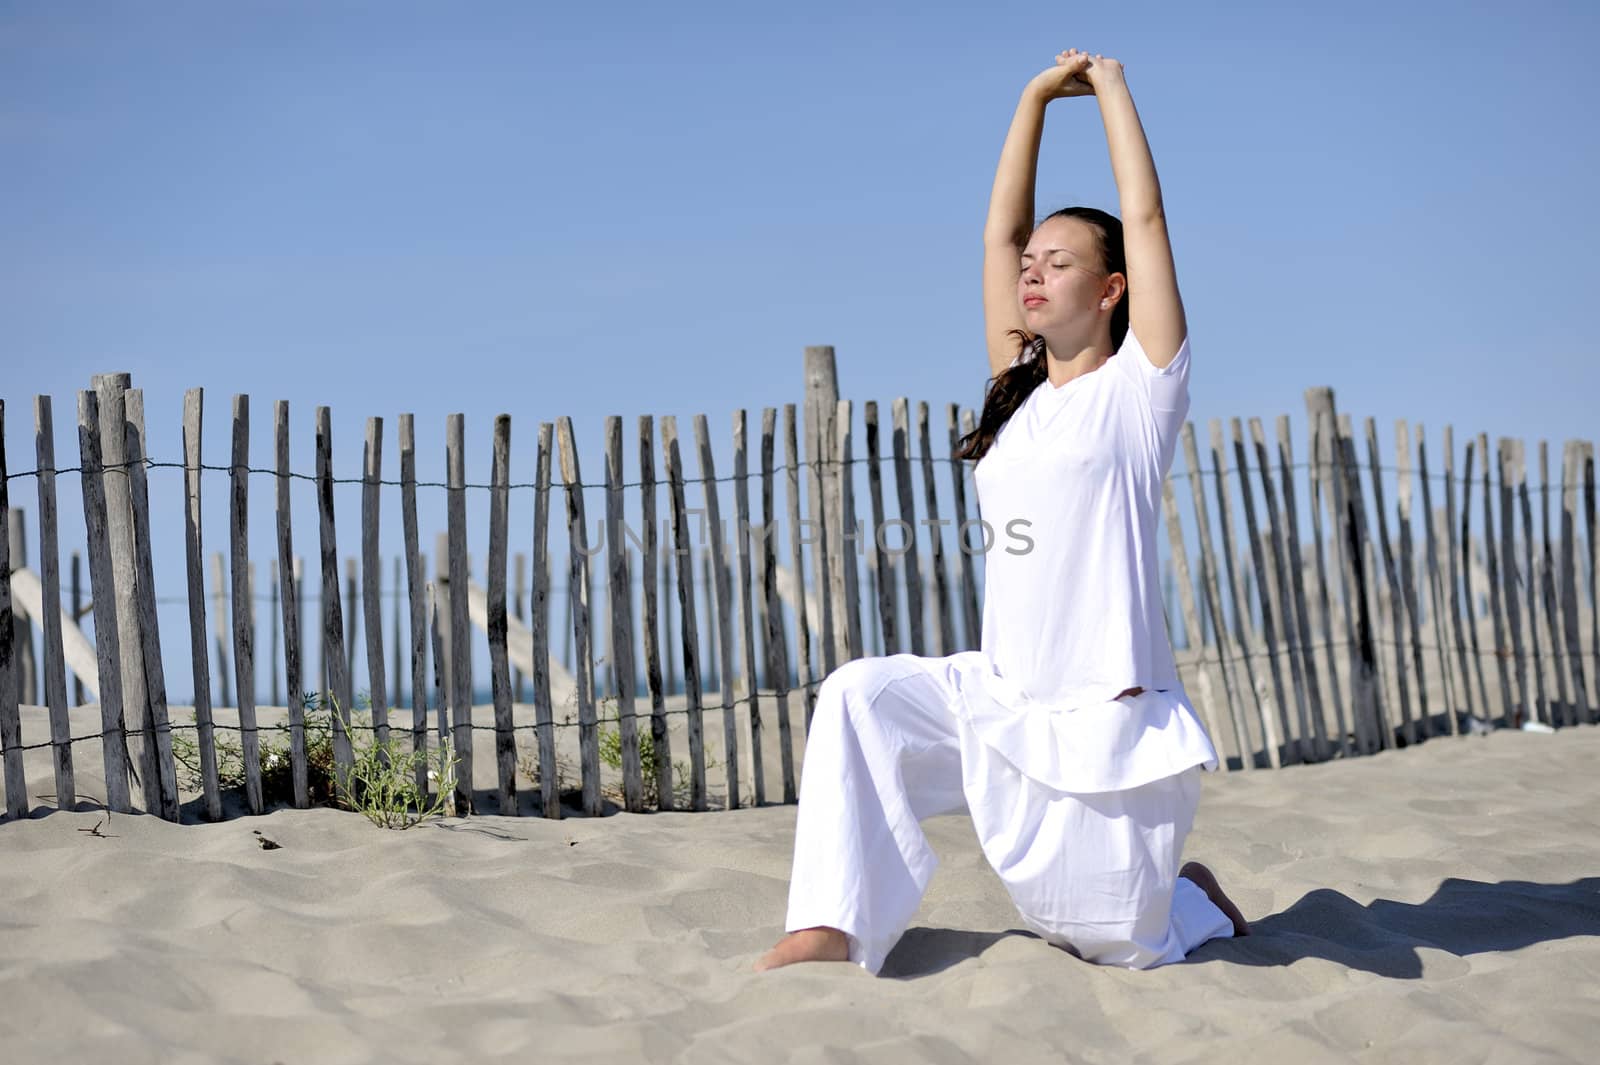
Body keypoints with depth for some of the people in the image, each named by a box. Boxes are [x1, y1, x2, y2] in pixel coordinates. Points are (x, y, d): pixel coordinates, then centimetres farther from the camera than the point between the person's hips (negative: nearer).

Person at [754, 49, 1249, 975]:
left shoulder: (1139, 384, -2)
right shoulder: (1020, 393, 13)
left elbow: (1146, 216, -7)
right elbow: (1000, 232, 14)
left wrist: (1111, 85, 3)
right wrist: (1039, 95, 15)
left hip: (1103, 714, -6)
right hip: (999, 697, 6)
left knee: (1115, 945, -5)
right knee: (862, 696, -18)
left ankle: (1191, 897, 30)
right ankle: (834, 928, -20)